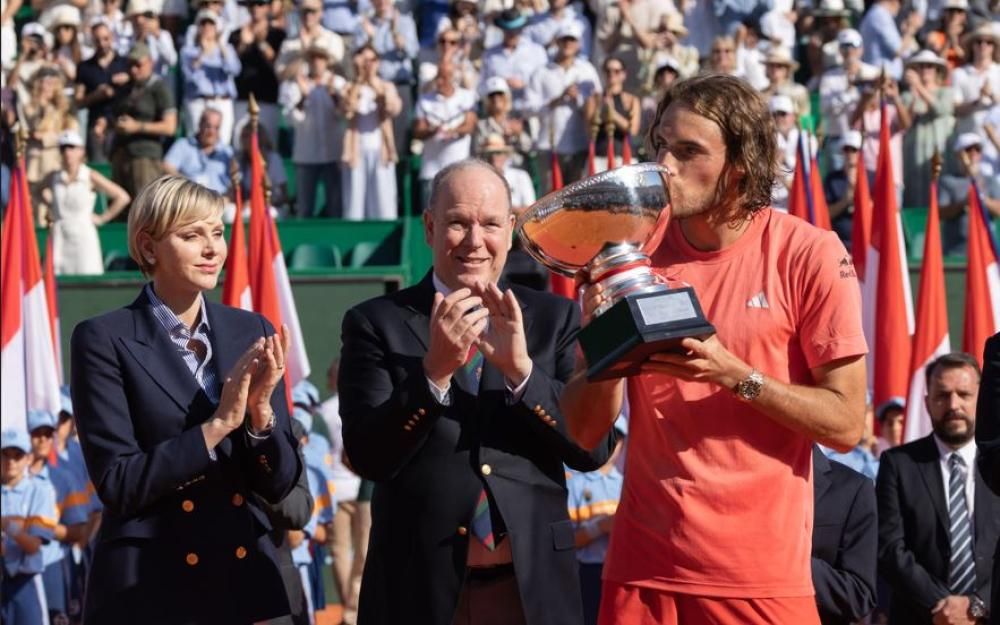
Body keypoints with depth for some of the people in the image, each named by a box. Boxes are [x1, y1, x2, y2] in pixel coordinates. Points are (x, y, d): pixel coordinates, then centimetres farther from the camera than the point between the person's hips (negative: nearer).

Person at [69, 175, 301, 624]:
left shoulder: (252, 332, 5)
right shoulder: (104, 340, -6)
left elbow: (279, 484, 5)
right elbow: (116, 484, -11)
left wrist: (261, 413, -12)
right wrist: (217, 425, -16)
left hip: (246, 579, 4)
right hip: (148, 588, -3)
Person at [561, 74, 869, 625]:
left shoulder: (808, 255, -7)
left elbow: (845, 424, -7)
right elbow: (585, 432, 4)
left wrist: (733, 374, -19)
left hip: (763, 573, -3)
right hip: (645, 569, 3)